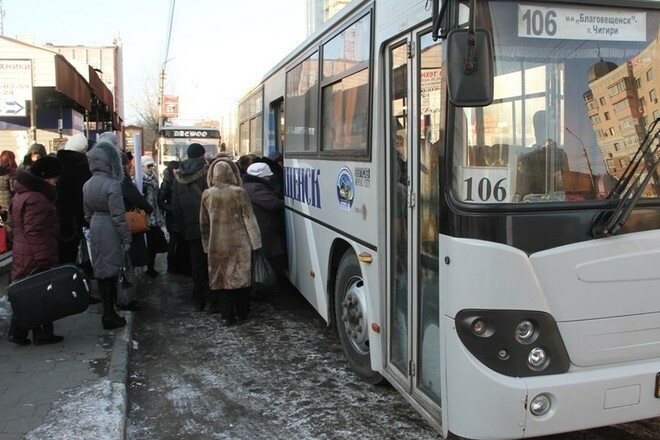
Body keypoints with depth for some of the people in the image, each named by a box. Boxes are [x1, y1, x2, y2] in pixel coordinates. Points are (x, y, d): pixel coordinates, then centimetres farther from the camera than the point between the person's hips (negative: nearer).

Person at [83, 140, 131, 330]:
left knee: (101, 270, 16)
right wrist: (126, 238, -11)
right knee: (110, 271, 0)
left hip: (95, 227, 7)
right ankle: (109, 315, 6)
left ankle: (108, 311, 31)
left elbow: (87, 213, 13)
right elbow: (118, 216, -18)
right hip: (110, 229, -7)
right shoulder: (112, 184, -19)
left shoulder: (87, 185, 5)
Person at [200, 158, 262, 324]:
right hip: (238, 242, -1)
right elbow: (248, 218, -8)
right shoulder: (238, 192, -10)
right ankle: (242, 312, 20)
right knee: (241, 276, 11)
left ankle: (228, 315, 9)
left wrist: (207, 244, 16)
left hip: (217, 244, 1)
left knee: (222, 277, 8)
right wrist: (255, 241, -1)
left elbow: (204, 222, 6)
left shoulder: (207, 194, -2)